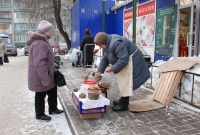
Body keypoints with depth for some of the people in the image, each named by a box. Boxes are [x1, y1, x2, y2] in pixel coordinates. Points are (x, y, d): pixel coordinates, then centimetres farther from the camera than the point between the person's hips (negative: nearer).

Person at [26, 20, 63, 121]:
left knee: (53, 91, 20)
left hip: (47, 75, 10)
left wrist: (52, 63, 13)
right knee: (41, 95, 7)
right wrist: (44, 79, -27)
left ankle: (53, 109, 36)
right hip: (41, 77, -10)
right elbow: (39, 63, -30)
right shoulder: (39, 44, -25)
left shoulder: (41, 41, 11)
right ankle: (40, 114, 24)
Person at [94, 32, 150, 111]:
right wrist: (99, 71, 2)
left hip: (131, 61, -10)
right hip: (124, 62, 10)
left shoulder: (116, 43, -30)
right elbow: (105, 59, 9)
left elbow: (123, 59, -32)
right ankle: (123, 100, 27)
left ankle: (123, 105, 1)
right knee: (122, 81, 15)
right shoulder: (108, 44, 3)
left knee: (125, 82, -8)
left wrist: (112, 69, -22)